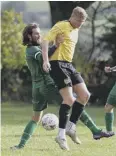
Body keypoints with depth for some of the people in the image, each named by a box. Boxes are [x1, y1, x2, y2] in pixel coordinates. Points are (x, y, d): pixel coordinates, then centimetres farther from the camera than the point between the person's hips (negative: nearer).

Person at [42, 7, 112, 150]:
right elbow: (45, 41, -16)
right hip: (57, 64, -9)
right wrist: (45, 61, -26)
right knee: (69, 99, -17)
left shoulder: (76, 30, 18)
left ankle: (70, 127, 6)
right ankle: (61, 136, -14)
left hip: (69, 65, 9)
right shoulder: (61, 26, -8)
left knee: (84, 95, 0)